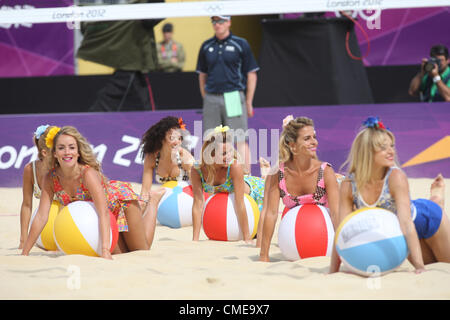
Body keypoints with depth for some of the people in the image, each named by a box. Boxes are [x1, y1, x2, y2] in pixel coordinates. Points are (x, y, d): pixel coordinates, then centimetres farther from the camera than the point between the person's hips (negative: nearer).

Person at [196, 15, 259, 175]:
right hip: (211, 100, 4)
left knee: (240, 140, -6)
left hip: (233, 98, -4)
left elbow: (251, 74, 2)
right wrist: (205, 99, 10)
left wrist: (248, 103, -1)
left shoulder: (240, 44, 1)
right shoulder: (206, 46, 12)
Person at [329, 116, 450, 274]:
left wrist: (419, 265, -44)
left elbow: (406, 223, -40)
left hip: (428, 219, -3)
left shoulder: (396, 177, -36)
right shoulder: (348, 186, -27)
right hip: (395, 232, 3)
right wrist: (332, 273, -24)